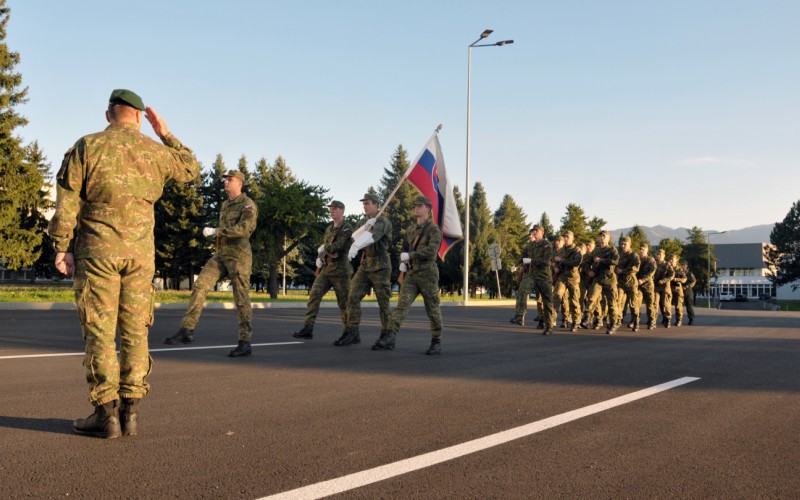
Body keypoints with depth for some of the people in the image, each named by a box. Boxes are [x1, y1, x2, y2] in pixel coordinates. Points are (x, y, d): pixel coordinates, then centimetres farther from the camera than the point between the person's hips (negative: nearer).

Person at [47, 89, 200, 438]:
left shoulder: (87, 147, -1)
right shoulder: (155, 151, 6)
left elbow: (66, 201, -5)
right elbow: (191, 168, 26)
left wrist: (62, 247, 0)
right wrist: (165, 134, 27)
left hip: (97, 250, -2)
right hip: (140, 252, 3)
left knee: (99, 330, 0)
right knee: (134, 331, 7)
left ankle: (106, 414, -1)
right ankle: (130, 413, 7)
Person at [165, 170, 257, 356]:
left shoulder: (248, 205, -10)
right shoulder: (225, 204, 18)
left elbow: (243, 229, -25)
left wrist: (214, 231, -23)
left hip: (239, 256, -7)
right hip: (221, 255, 8)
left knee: (241, 300, -5)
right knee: (200, 286, -7)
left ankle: (245, 343, 1)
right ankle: (187, 331, -8)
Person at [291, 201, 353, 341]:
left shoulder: (347, 229, -8)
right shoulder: (329, 228, 17)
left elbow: (338, 246, -20)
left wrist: (324, 248, -5)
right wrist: (320, 257, 4)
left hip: (340, 271, -7)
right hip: (325, 270, 7)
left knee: (344, 303, 1)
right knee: (314, 295, -9)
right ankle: (308, 328, -13)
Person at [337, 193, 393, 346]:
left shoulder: (383, 221, -12)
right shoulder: (362, 222, 14)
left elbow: (374, 236, -33)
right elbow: (356, 238, 2)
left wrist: (356, 246, -48)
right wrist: (368, 225, -13)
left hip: (380, 267, -7)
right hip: (365, 266, 7)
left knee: (383, 302, 0)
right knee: (353, 297, -6)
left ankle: (386, 336, 12)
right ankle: (352, 333, -6)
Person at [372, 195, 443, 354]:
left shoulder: (434, 229, -8)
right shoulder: (410, 229, 14)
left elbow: (431, 251, -22)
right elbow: (404, 248, 26)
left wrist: (410, 256, -21)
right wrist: (402, 263, 6)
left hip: (428, 274, -5)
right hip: (411, 275, 5)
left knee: (432, 310, 3)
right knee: (402, 305, -10)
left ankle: (436, 343, 16)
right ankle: (389, 338, -21)